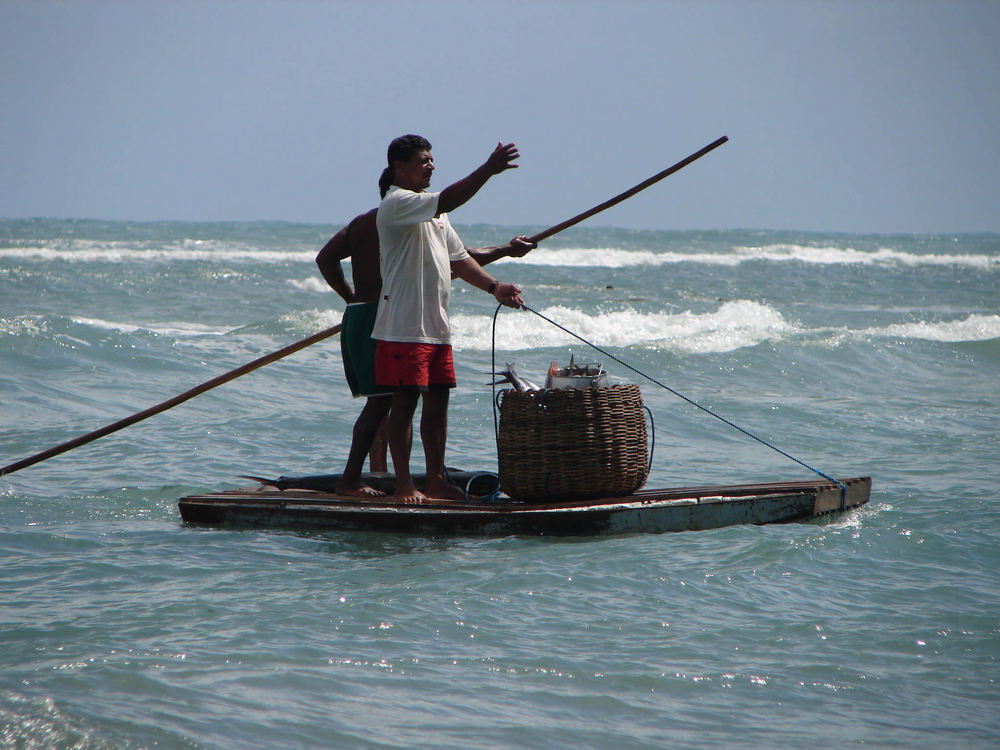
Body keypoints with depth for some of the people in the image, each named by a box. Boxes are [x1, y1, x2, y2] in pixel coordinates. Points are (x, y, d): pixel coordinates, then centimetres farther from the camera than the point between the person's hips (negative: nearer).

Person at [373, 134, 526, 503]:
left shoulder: (432, 212, 21)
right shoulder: (396, 204, -10)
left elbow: (458, 258, 21)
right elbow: (447, 201, -26)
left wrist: (494, 286, 8)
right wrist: (488, 169, -29)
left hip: (436, 325, 9)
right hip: (404, 324, -9)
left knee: (437, 401, 9)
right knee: (405, 401, -6)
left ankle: (436, 481, 14)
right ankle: (403, 483, -2)